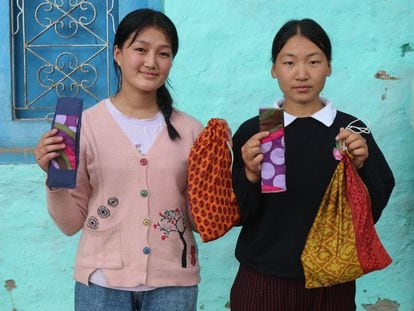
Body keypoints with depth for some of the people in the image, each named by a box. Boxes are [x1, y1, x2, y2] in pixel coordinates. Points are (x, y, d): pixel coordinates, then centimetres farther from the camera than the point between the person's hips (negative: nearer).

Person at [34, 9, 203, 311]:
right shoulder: (86, 124, -6)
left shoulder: (190, 130, -1)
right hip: (103, 281, -1)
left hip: (172, 281, 2)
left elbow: (199, 220, 5)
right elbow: (71, 223, -1)